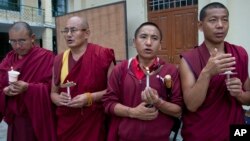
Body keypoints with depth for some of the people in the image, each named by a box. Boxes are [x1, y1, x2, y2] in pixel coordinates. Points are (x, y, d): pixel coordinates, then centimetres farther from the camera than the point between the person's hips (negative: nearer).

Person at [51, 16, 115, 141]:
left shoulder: (102, 55, -8)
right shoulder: (59, 60, 5)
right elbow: (53, 92, 15)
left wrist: (90, 97, -17)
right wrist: (59, 99, -7)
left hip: (93, 123, -4)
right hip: (66, 123, 4)